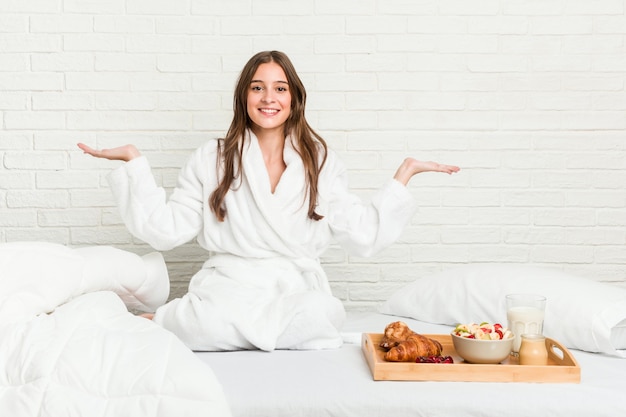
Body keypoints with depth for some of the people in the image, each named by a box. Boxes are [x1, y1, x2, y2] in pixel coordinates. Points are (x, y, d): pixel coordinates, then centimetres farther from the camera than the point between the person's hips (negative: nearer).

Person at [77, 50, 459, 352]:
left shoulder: (320, 160, 11)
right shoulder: (212, 159, 9)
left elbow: (364, 236, 9)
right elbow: (165, 230, 5)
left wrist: (405, 174, 7)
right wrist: (134, 161, 3)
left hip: (298, 288, 2)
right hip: (229, 285, -2)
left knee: (320, 314, -34)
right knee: (217, 320, -37)